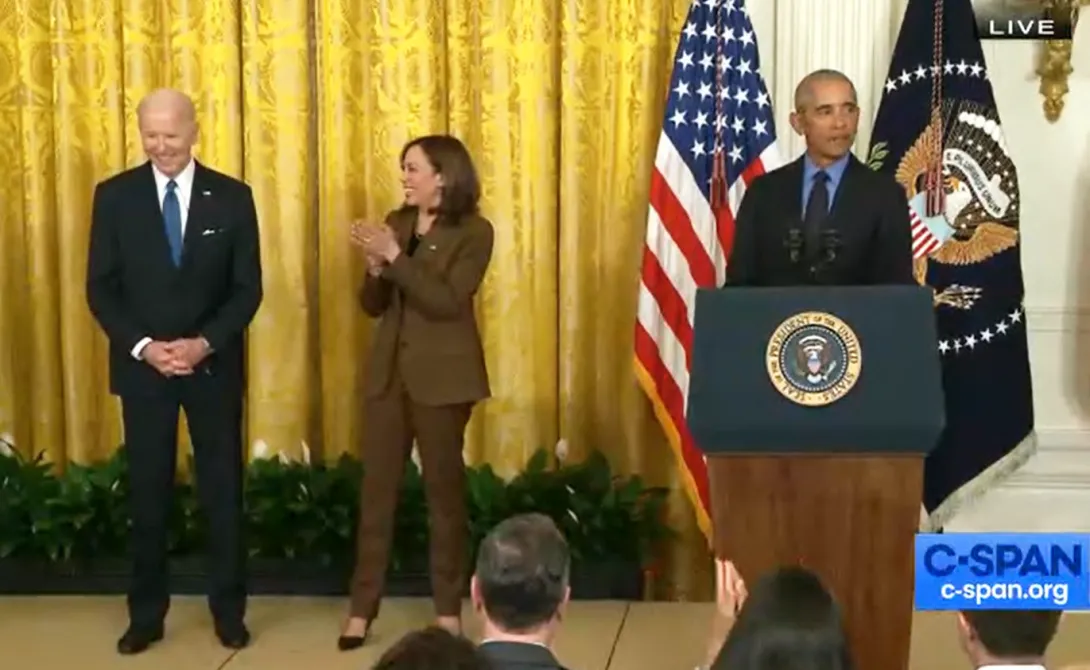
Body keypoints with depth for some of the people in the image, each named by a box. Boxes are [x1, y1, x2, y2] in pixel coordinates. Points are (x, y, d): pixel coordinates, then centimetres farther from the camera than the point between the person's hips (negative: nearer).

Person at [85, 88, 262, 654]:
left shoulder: (231, 197, -1)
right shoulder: (114, 196, 0)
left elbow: (248, 288, -1)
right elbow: (101, 289, -1)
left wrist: (204, 343, -14)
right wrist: (143, 346, -13)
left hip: (214, 366, 0)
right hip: (142, 366, 0)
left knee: (223, 490, 6)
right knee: (147, 493, 6)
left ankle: (229, 611, 17)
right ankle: (146, 615, 17)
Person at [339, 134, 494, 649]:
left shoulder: (474, 232, -7)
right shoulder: (396, 222, 10)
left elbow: (446, 301, -19)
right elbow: (372, 305, 9)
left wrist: (395, 256, -22)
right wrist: (375, 267, -11)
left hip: (441, 377, -5)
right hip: (389, 372, 5)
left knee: (444, 489, 3)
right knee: (376, 488, 4)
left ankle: (449, 610, 14)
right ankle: (362, 609, 9)